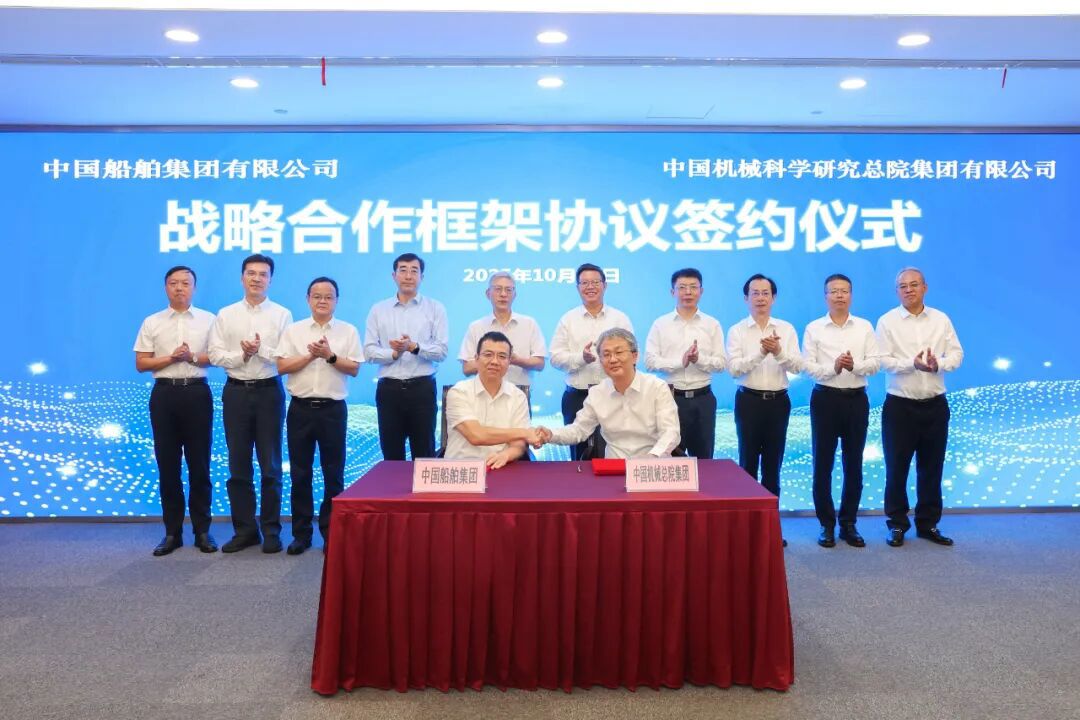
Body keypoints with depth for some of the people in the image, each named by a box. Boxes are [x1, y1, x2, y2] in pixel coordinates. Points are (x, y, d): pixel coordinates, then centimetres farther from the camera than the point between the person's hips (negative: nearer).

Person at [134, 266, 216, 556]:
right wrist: (171, 358, -9)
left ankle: (202, 530, 12)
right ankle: (172, 532, 15)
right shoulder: (151, 323, 8)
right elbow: (141, 364, 5)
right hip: (164, 394, 1)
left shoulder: (208, 320, 6)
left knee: (199, 464, 3)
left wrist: (193, 357, -14)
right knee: (167, 465, 5)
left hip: (196, 393, -1)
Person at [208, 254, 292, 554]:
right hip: (236, 392, 2)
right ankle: (244, 529, 19)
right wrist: (242, 354, -14)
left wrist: (261, 350, -19)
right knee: (238, 465, 8)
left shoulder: (282, 315, 1)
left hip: (269, 392, -2)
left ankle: (271, 530, 14)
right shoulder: (226, 315, 6)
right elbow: (215, 355, 0)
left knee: (271, 466, 4)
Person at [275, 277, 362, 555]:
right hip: (300, 408, 1)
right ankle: (301, 533, 16)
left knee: (333, 472, 4)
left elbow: (354, 369, -2)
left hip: (333, 408, -1)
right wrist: (310, 355, -11)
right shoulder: (293, 330, 6)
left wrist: (330, 356, -15)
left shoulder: (348, 331, 3)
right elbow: (282, 366, -1)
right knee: (300, 472, 6)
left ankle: (330, 531, 15)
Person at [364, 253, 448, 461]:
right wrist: (394, 353, -14)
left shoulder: (435, 308, 3)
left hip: (422, 387, -1)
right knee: (391, 453, 10)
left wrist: (414, 347, -19)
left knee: (424, 453, 5)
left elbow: (442, 351, -4)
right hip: (389, 388, 2)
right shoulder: (378, 310, 8)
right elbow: (369, 351, 2)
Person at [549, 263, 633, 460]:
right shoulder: (568, 320, 8)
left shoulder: (620, 318, 9)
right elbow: (556, 357, 2)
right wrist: (581, 357, -14)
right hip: (577, 397, 1)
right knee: (579, 456, 6)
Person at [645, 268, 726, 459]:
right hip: (670, 397, -1)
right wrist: (680, 361, -17)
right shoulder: (660, 324, 2)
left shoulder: (712, 325, 5)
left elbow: (722, 363, 1)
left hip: (703, 398, 1)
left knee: (704, 457, 10)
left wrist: (700, 359, -18)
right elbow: (650, 361, -6)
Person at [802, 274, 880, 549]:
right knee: (822, 464, 3)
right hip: (826, 398, -2)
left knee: (854, 464, 8)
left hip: (856, 399, 2)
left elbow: (874, 363, -2)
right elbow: (808, 366, -6)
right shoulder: (814, 329, 1)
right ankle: (827, 525, 15)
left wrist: (855, 365, -21)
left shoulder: (864, 327, 6)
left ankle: (849, 524, 21)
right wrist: (833, 367, -22)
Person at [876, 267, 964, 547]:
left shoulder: (941, 320, 6)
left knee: (932, 468, 10)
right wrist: (913, 363, -26)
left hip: (935, 404, 3)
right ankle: (897, 524, 15)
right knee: (897, 468, 3)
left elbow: (956, 353, 2)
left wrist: (939, 363, -19)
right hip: (899, 405, -3)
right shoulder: (887, 321, -3)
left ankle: (928, 524, 23)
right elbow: (883, 360, -10)